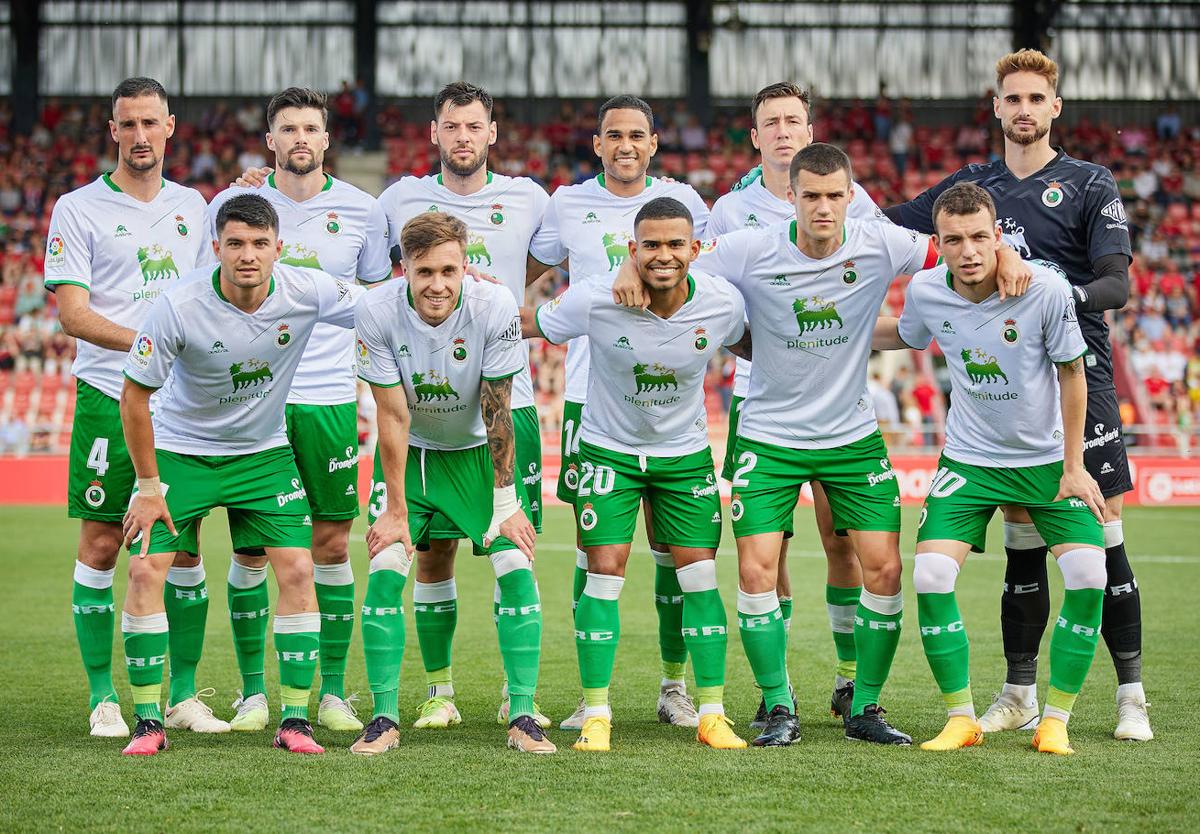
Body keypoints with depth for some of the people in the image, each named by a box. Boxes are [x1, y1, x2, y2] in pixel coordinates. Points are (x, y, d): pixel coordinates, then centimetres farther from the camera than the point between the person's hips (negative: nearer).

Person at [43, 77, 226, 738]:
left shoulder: (191, 206, 13)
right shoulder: (78, 210, -2)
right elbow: (72, 313, -10)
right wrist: (148, 342, -22)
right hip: (109, 398, -4)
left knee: (184, 546, 5)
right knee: (101, 544, -1)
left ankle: (184, 694, 12)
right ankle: (102, 697, 6)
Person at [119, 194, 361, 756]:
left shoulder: (307, 292, -17)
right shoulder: (179, 306, -24)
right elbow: (134, 396, -14)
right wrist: (147, 487, -11)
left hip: (263, 451, 2)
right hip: (179, 450, -2)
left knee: (297, 569, -11)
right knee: (146, 569, -14)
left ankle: (294, 721, -1)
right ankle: (148, 722, -2)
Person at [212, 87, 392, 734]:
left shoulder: (360, 211, 6)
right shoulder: (235, 202, 2)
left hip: (331, 399, 1)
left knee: (333, 544, 2)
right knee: (250, 546, 1)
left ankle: (333, 693, 10)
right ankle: (252, 692, 9)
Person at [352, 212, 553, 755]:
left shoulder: (495, 308, -25)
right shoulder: (379, 312, -23)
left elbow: (497, 414, -17)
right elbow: (393, 418, -17)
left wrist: (505, 505, -15)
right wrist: (396, 511, -16)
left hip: (476, 451, 0)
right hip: (409, 454, 0)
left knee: (516, 568, -13)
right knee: (385, 572, -14)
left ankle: (522, 716, -6)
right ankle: (384, 718, -4)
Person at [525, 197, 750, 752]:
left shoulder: (722, 303, -16)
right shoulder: (595, 300, -23)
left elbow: (746, 345, 8)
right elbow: (528, 325, -6)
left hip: (686, 453, 2)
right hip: (609, 450, -2)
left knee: (700, 578, -1)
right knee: (604, 574, -9)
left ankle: (712, 715, 8)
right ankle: (596, 716, 1)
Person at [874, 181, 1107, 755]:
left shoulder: (1048, 289, -21)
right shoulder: (925, 292, -12)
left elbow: (1072, 374, -8)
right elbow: (904, 336, 14)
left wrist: (1073, 467, -6)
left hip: (1048, 459, -1)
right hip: (969, 458, 2)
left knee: (1087, 577, -16)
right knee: (930, 577, -15)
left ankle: (1055, 720, -1)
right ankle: (961, 719, 1)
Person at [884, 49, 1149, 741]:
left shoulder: (1090, 184, 1)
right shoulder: (971, 186, 13)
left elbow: (1117, 284, -7)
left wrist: (1064, 297, -26)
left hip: (1079, 378, -4)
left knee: (1103, 536, -6)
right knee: (1022, 543, 7)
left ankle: (1132, 697, -1)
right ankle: (1020, 697, 14)